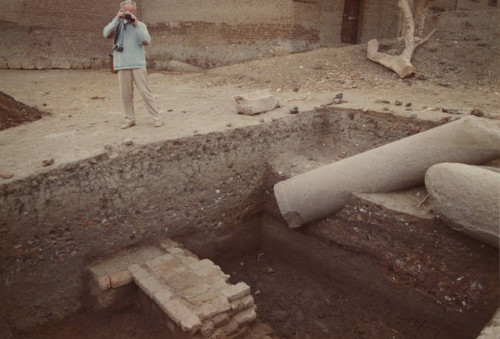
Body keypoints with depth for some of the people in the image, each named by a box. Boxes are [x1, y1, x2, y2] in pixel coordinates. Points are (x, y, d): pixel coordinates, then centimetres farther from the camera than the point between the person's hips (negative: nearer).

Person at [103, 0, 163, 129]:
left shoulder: (140, 25, 8)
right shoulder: (117, 24, 11)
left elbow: (146, 41, -7)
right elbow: (107, 34, -6)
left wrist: (136, 24, -10)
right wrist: (117, 18, -10)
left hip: (138, 64, -2)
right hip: (122, 65, 2)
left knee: (145, 91, -5)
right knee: (125, 94, 4)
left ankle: (157, 118, 1)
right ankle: (130, 119, 14)